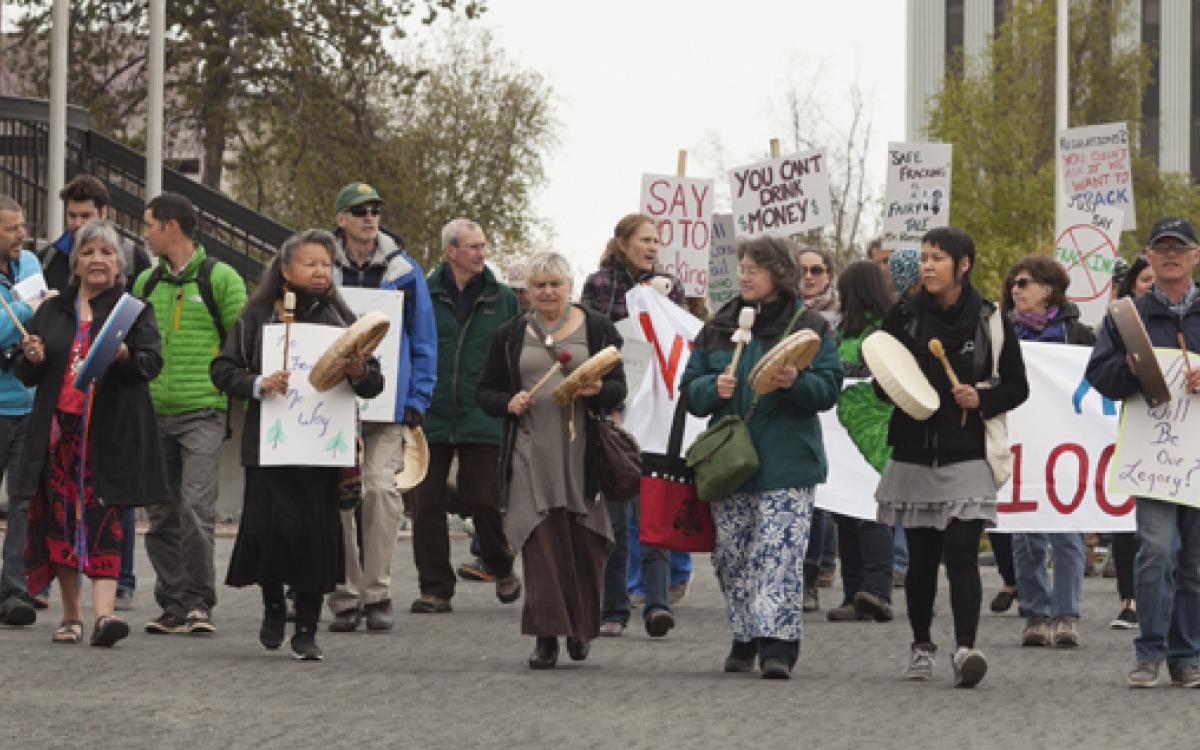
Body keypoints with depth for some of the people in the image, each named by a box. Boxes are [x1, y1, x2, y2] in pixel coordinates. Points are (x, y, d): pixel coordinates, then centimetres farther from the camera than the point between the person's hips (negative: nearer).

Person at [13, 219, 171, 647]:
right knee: (61, 519, 3)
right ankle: (71, 615, 13)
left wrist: (125, 356, -27)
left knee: (103, 519, -10)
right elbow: (25, 374, 17)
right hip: (59, 430, 3)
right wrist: (32, 359, -6)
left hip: (109, 433, -3)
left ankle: (103, 612, -19)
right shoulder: (53, 311, 16)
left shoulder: (134, 310, 6)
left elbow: (152, 362, -7)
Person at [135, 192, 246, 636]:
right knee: (161, 515, 5)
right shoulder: (146, 282, 14)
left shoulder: (220, 278, -2)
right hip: (152, 413, 6)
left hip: (202, 411, -6)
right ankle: (172, 606, 11)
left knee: (196, 509, -13)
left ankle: (199, 603, -6)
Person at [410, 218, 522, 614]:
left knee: (482, 499, -2)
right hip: (430, 417, 0)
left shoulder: (502, 299, 7)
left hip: (482, 418, 0)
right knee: (427, 503, 0)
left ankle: (502, 569, 24)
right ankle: (435, 588, 8)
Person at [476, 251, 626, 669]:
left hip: (584, 451, 0)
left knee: (585, 542, 1)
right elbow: (484, 392, 16)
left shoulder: (597, 329, 9)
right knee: (540, 541, -9)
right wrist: (508, 403, -5)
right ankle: (546, 636, -10)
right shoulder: (511, 335, 13)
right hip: (532, 454, 0)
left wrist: (599, 390, -15)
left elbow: (619, 388, 7)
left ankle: (581, 628, 20)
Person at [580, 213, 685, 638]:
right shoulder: (599, 285, 3)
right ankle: (614, 610, 9)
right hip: (611, 408, -1)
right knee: (615, 511, 2)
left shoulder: (669, 286, 12)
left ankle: (658, 603, -15)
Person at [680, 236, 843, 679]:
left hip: (786, 464, -4)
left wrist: (795, 383, -23)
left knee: (779, 555, -12)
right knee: (733, 555, 7)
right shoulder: (718, 328, 13)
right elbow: (690, 389, 11)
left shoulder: (810, 327, 2)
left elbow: (829, 388, -4)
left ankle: (777, 644, -15)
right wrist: (714, 388, -10)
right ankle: (744, 638, 18)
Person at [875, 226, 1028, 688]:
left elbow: (1017, 386, 7)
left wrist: (982, 399, -12)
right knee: (921, 557, 9)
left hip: (967, 457, -3)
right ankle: (921, 646, 23)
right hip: (913, 454, 3)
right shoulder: (903, 316, 5)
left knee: (961, 554, -14)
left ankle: (965, 649, -23)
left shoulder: (989, 321, 1)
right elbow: (881, 381, 12)